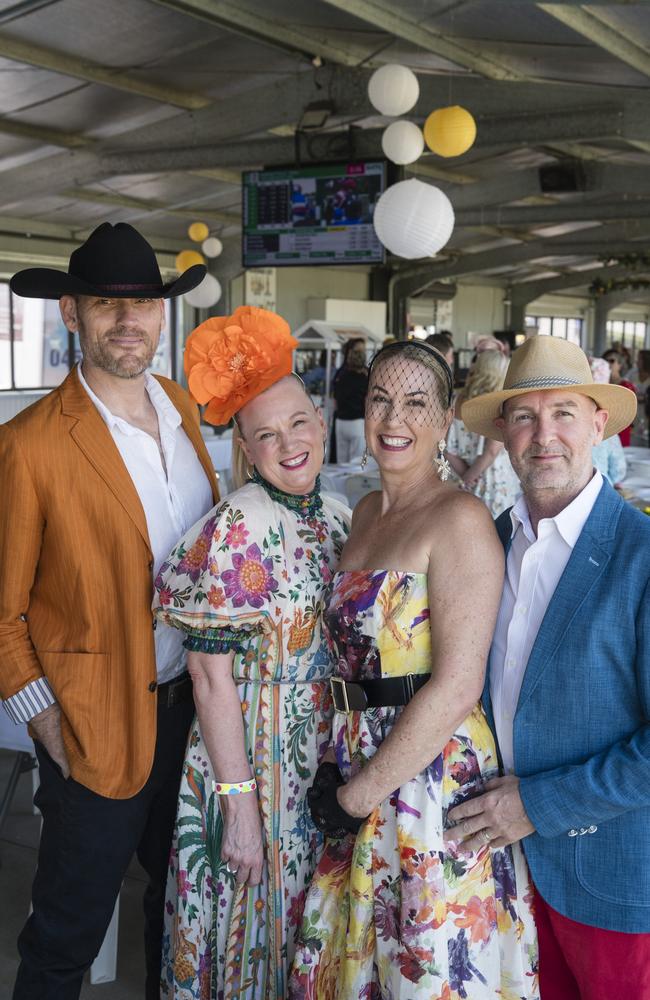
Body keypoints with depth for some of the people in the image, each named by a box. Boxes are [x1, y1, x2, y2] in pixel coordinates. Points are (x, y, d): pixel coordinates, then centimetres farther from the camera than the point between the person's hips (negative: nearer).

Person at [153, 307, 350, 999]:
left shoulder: (337, 519, 2)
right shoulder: (238, 528, -19)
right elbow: (212, 679, -19)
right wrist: (238, 805, -19)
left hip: (326, 767, 6)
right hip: (251, 768, -6)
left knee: (306, 932, 22)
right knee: (253, 928, 13)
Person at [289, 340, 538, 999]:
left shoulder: (460, 520, -17)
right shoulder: (366, 513, 7)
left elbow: (456, 688, -22)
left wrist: (360, 793, -14)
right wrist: (334, 766, 4)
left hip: (433, 773, -7)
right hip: (357, 768, 7)